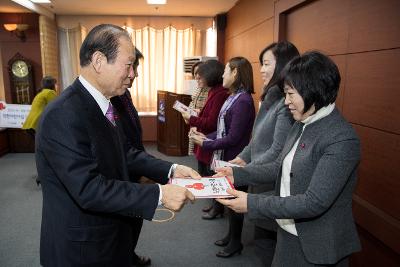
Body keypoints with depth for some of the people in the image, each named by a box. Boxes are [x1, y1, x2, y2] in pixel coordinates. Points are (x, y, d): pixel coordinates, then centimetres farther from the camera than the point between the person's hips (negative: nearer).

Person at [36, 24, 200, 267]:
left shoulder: (105, 104, 1)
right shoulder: (63, 115, -27)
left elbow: (125, 153, 5)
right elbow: (89, 190, -30)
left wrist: (171, 170, -6)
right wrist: (159, 194, -28)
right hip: (81, 247, -8)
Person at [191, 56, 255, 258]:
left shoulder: (243, 100, -22)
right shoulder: (234, 97, 6)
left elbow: (233, 138, -23)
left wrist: (206, 144, -16)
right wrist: (207, 137, 0)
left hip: (234, 160, -8)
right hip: (225, 157, 8)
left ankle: (236, 242, 28)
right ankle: (231, 235, 39)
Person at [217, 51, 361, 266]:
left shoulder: (342, 140, -24)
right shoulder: (301, 125, 1)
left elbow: (315, 202, -27)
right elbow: (281, 167, 7)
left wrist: (252, 204, -27)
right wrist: (237, 174, -4)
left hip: (317, 248, -6)